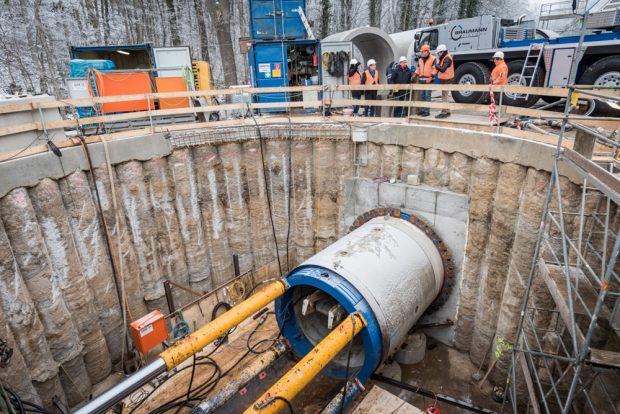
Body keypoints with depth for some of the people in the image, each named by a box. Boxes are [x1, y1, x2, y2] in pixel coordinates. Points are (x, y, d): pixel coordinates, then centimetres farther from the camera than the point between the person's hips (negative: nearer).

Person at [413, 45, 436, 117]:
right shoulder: (420, 59, 15)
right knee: (422, 95, 9)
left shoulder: (433, 59, -5)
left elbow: (434, 69, -10)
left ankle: (427, 111, -7)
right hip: (421, 80, 7)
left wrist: (431, 77, -18)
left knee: (427, 95, -8)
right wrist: (415, 75, 9)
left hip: (428, 80, -7)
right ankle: (422, 110, 17)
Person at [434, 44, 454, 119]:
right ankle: (447, 111, 24)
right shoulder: (443, 58, 16)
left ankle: (444, 112, -8)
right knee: (444, 96, 16)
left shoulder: (447, 59, -16)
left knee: (444, 96, -10)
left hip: (446, 80, -11)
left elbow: (442, 69, -24)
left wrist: (436, 65, -14)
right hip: (444, 80, 11)